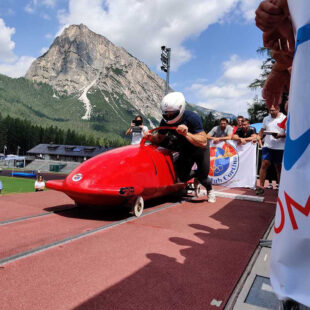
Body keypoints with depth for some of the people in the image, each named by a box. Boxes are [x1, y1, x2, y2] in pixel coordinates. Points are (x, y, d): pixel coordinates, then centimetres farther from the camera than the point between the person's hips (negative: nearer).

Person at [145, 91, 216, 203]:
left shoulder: (192, 118, -35)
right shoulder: (166, 121, -20)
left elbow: (203, 142, -40)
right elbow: (160, 138, -7)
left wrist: (186, 133, -52)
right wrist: (151, 138, -29)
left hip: (199, 151, -4)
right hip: (184, 151, 4)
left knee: (202, 176, -5)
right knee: (183, 178, 2)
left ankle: (210, 190, 32)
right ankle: (196, 174, 38)